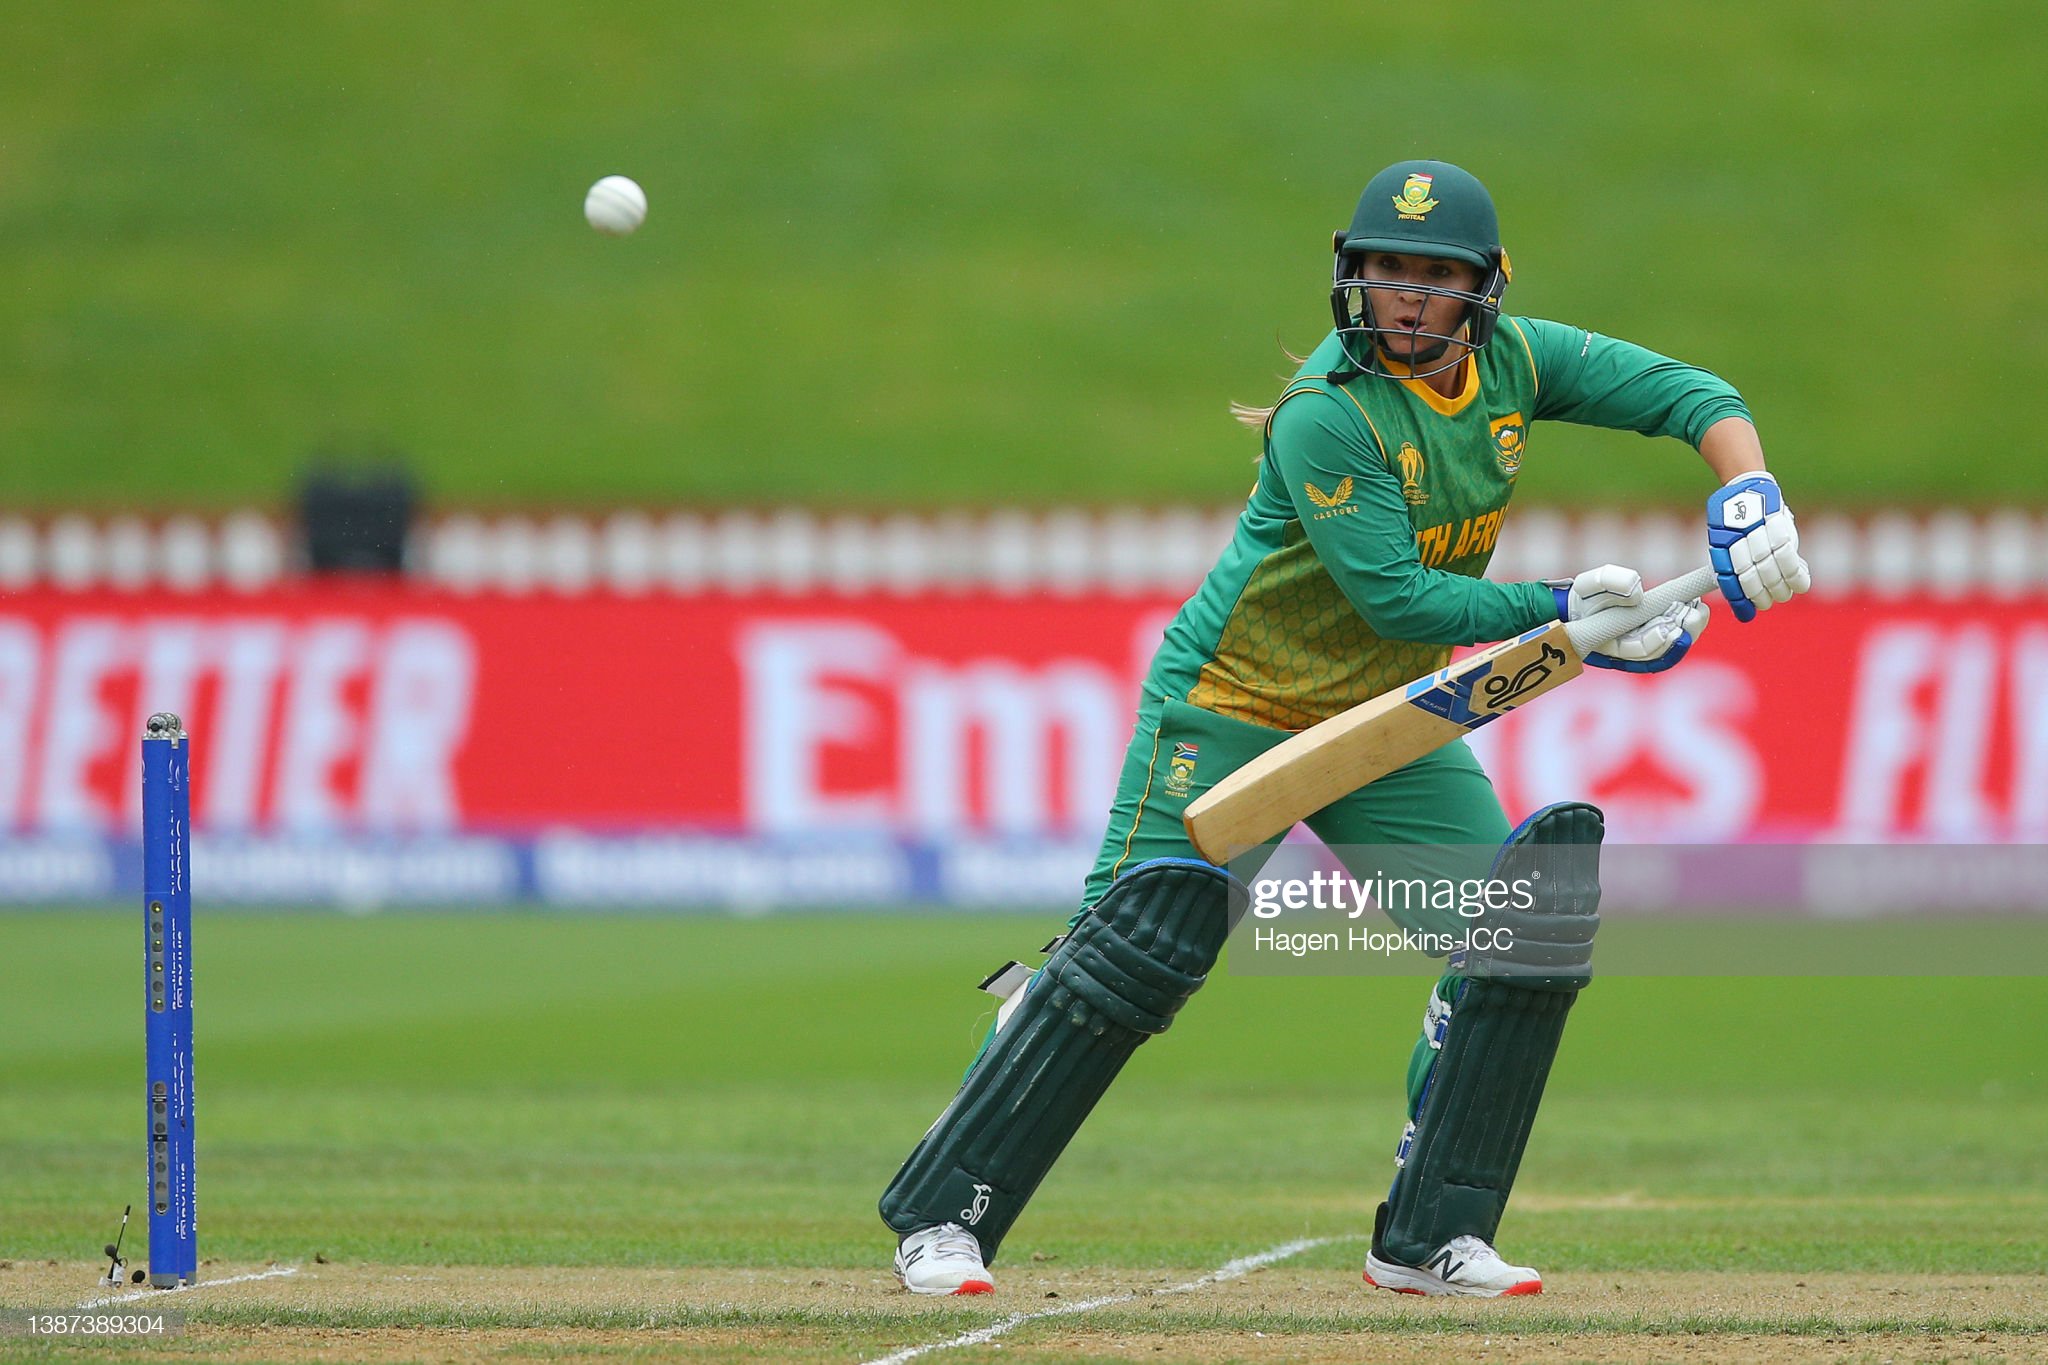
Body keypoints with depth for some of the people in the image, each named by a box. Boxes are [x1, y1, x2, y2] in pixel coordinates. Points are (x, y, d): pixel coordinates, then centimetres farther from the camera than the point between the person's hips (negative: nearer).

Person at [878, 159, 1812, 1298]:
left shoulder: (1517, 362, -3)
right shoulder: (1328, 413, -23)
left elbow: (1690, 395, 0)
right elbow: (1396, 598, -27)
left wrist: (1750, 496, -20)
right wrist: (1561, 611, -24)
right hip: (1232, 715, -7)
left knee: (1532, 920, -4)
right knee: (1139, 951, -15)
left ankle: (1432, 1239, 3)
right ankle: (943, 1215, -7)